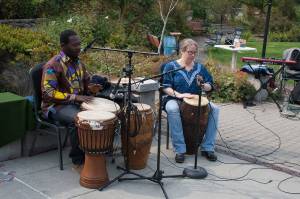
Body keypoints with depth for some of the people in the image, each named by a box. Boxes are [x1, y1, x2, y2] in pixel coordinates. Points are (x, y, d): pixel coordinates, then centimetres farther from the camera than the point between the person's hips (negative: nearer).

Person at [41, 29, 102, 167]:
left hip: (78, 102, 7)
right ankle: (78, 160, -19)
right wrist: (74, 97, -28)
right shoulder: (53, 65, -14)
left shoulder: (79, 63, 10)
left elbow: (85, 84, 23)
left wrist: (91, 88, -3)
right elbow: (47, 93, -21)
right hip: (56, 105, -7)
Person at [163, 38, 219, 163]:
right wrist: (178, 94, -25)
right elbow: (165, 87, -7)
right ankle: (180, 150, -33)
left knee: (214, 109, -22)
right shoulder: (171, 66, 0)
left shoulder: (200, 67, 11)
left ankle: (207, 148, -16)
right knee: (172, 109, -38)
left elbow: (210, 86, 8)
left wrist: (204, 86, -16)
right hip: (175, 100, -3)